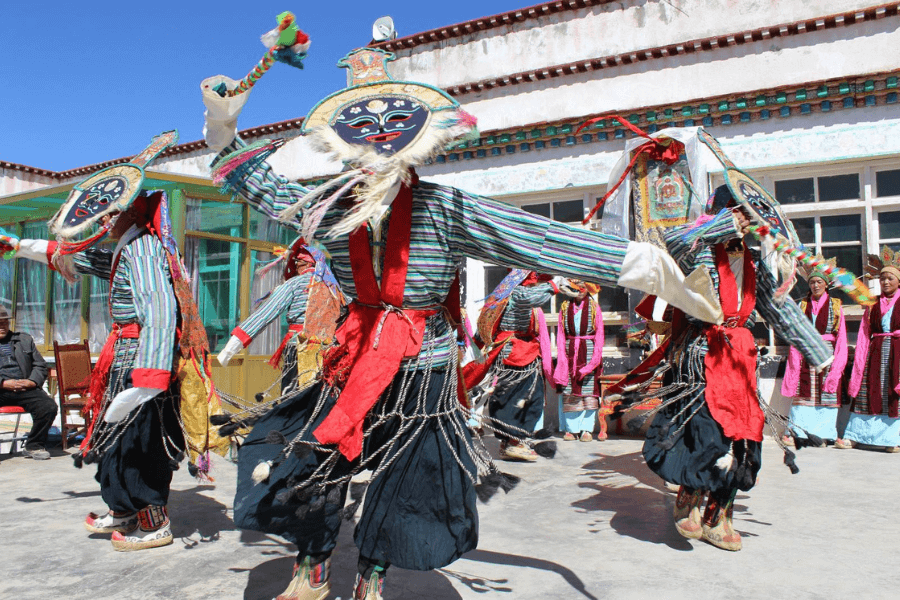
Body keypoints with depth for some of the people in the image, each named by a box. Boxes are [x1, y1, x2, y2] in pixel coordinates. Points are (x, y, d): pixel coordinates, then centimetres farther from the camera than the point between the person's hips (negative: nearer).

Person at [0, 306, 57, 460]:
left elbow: (40, 366, 19)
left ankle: (34, 446, -5)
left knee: (49, 407, -24)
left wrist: (32, 381, -2)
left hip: (25, 388, 2)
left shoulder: (25, 339, 23)